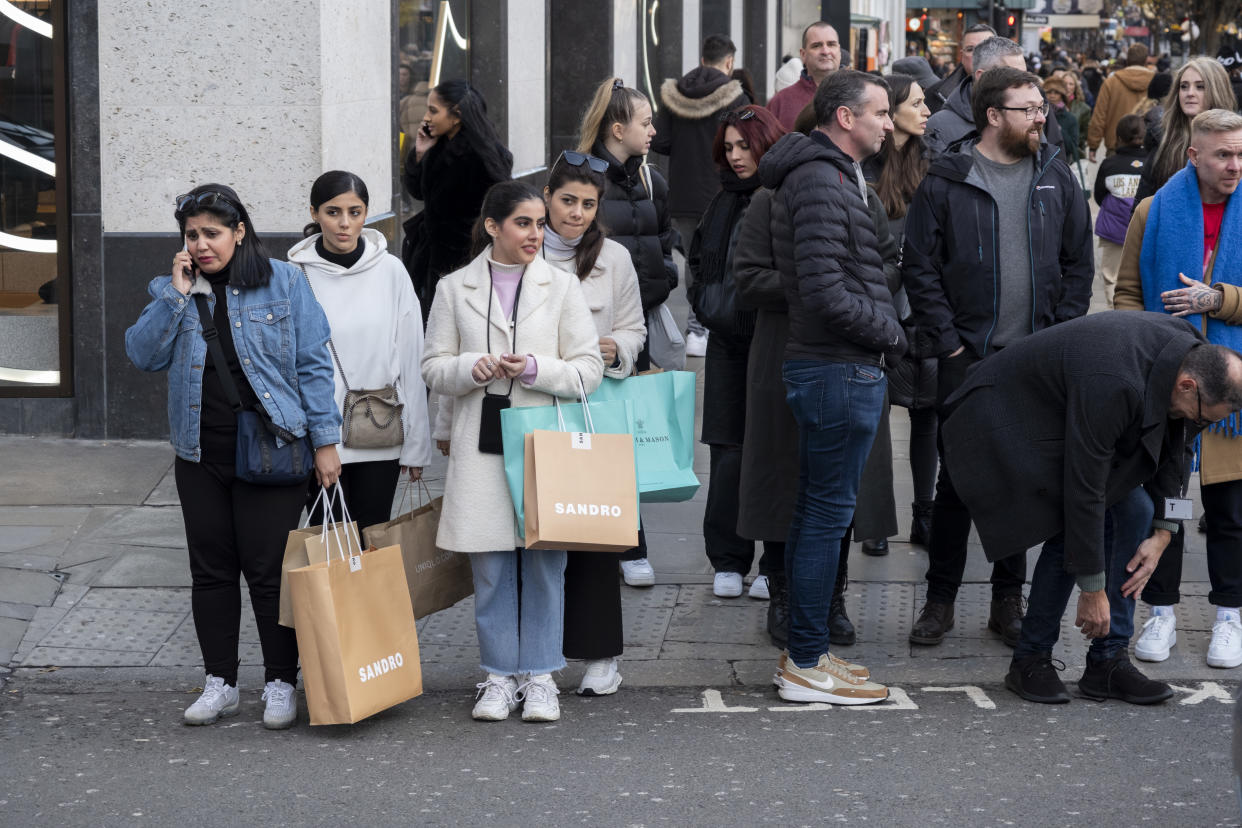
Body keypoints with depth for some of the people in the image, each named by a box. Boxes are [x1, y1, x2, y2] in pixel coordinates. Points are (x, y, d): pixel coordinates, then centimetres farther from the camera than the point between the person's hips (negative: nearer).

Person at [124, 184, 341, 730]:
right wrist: (177, 295, -11)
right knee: (211, 569, 9)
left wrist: (325, 440, -6)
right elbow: (142, 356, -3)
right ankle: (220, 683, 19)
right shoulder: (173, 291, 9)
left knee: (269, 570, -2)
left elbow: (313, 364, -1)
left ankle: (280, 684, 9)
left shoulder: (284, 283, -1)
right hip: (200, 453, 4)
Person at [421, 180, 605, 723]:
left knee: (544, 565, 1)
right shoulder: (455, 289, 7)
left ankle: (539, 676, 12)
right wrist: (472, 368, -12)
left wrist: (536, 369, -13)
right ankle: (500, 676, 15)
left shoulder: (561, 287, 6)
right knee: (491, 569, 4)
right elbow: (433, 368, 8)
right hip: (481, 446, 0)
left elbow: (589, 369, 3)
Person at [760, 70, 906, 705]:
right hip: (840, 369, -11)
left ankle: (804, 653, 22)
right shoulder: (821, 182, -16)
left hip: (835, 366, 11)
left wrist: (882, 332, 11)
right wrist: (889, 333, -11)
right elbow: (825, 291, -22)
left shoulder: (835, 176, 17)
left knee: (817, 512, 14)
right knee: (826, 514, -6)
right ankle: (805, 666, -1)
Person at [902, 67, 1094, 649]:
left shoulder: (1056, 180, 7)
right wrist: (947, 339, -8)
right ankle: (940, 600, 9)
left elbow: (1079, 263, 10)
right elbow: (919, 267, -3)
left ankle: (1008, 600, 18)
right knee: (956, 480, -1)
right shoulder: (946, 182, -2)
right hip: (967, 358, -3)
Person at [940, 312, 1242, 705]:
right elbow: (1083, 491, -32)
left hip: (1061, 415, 9)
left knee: (1134, 508, -4)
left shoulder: (1192, 354, -14)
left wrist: (1162, 534, -4)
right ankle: (1030, 660, -2)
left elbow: (1175, 449, 2)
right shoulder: (1112, 385, -39)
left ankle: (1108, 662, 1)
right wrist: (1093, 590, -25)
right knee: (1070, 531, -19)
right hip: (1003, 419, -9)